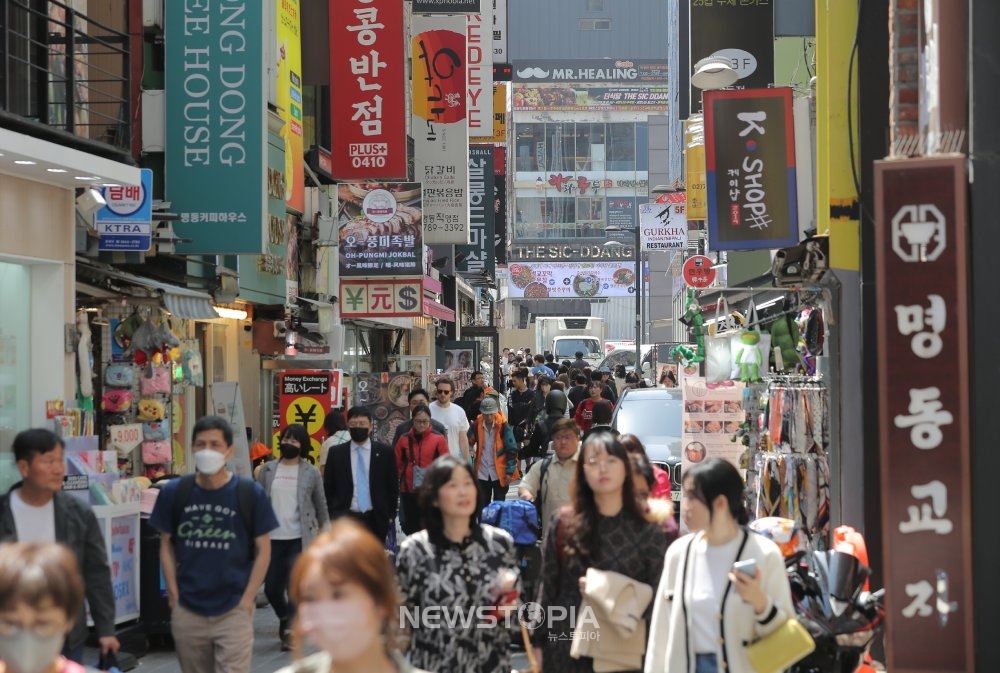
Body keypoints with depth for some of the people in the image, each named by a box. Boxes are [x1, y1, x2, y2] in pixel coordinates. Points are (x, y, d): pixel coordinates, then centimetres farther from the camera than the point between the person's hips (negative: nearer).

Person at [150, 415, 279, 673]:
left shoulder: (250, 494, -6)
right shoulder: (173, 492, 0)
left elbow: (263, 550, 0)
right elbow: (167, 545, 8)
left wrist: (247, 600, -6)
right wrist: (174, 595, 1)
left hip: (233, 611, -3)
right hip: (187, 611, 3)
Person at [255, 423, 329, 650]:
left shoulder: (311, 472, 3)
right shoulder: (268, 470, 7)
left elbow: (321, 506, 6)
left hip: (300, 539, -2)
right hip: (273, 538, 2)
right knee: (272, 589, 5)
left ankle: (290, 631, 3)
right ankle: (285, 619, 34)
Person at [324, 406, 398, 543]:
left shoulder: (385, 452, 3)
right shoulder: (336, 453, 4)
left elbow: (393, 487, 7)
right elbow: (328, 487, 7)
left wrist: (390, 516, 4)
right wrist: (330, 516, 1)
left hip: (375, 520, 1)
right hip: (345, 517, -1)